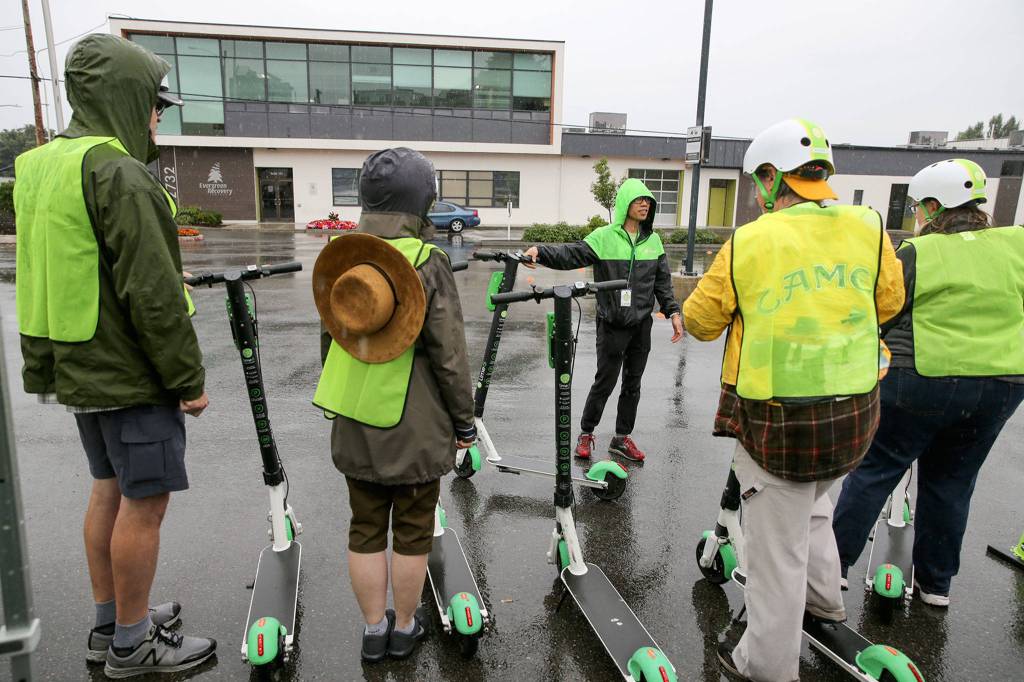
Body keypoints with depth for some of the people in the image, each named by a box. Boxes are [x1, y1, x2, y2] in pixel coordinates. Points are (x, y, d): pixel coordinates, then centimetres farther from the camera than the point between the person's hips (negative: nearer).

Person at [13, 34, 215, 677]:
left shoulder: (45, 168, 12)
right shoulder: (120, 176, -19)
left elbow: (40, 280, 16)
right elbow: (153, 295, -23)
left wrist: (43, 366, 22)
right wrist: (190, 378, -16)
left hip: (80, 369, 10)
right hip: (132, 376, -10)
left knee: (110, 491, 19)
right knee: (144, 502, 2)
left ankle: (111, 621, 33)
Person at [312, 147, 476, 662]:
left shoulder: (340, 256, 2)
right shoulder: (427, 262, -15)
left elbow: (330, 339, 11)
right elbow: (449, 354, -14)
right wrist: (464, 421, -3)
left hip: (354, 424, 5)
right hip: (415, 427, -5)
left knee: (366, 528, 17)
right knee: (412, 531, 13)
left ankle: (374, 630, 31)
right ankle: (404, 629, 30)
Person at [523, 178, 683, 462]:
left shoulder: (653, 240, 8)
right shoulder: (604, 237, -8)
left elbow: (662, 281, 13)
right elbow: (570, 255, -18)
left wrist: (673, 312, 7)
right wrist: (540, 251, -33)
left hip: (642, 324, 5)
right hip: (612, 324, -5)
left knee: (633, 383, 12)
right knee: (604, 382, 2)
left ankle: (623, 438, 27)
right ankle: (586, 433, 23)